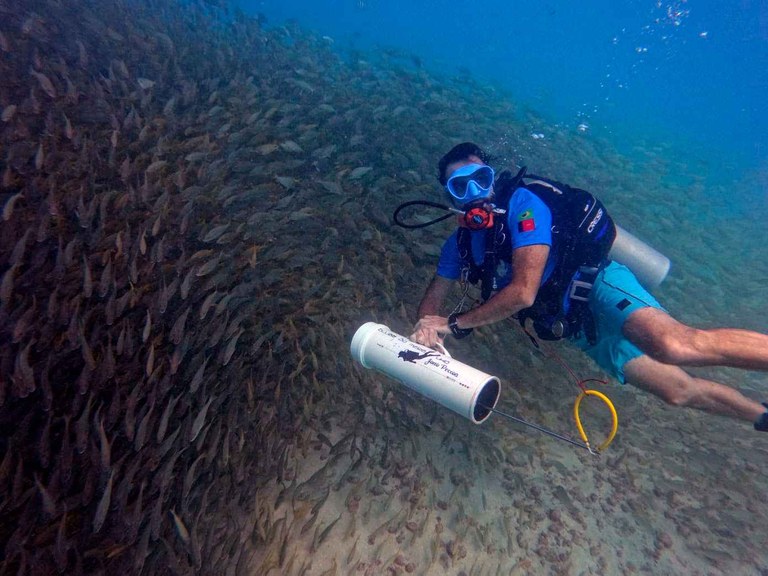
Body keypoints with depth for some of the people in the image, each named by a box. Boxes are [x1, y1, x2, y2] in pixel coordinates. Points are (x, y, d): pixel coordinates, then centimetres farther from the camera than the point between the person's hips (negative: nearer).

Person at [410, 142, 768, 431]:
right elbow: (435, 295, 8)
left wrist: (455, 323, -18)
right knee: (679, 391, 10)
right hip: (579, 328, 6)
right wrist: (427, 325, -16)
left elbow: (523, 292, -24)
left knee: (675, 346, -36)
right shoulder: (460, 243, 6)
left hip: (596, 286, -6)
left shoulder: (522, 201, -16)